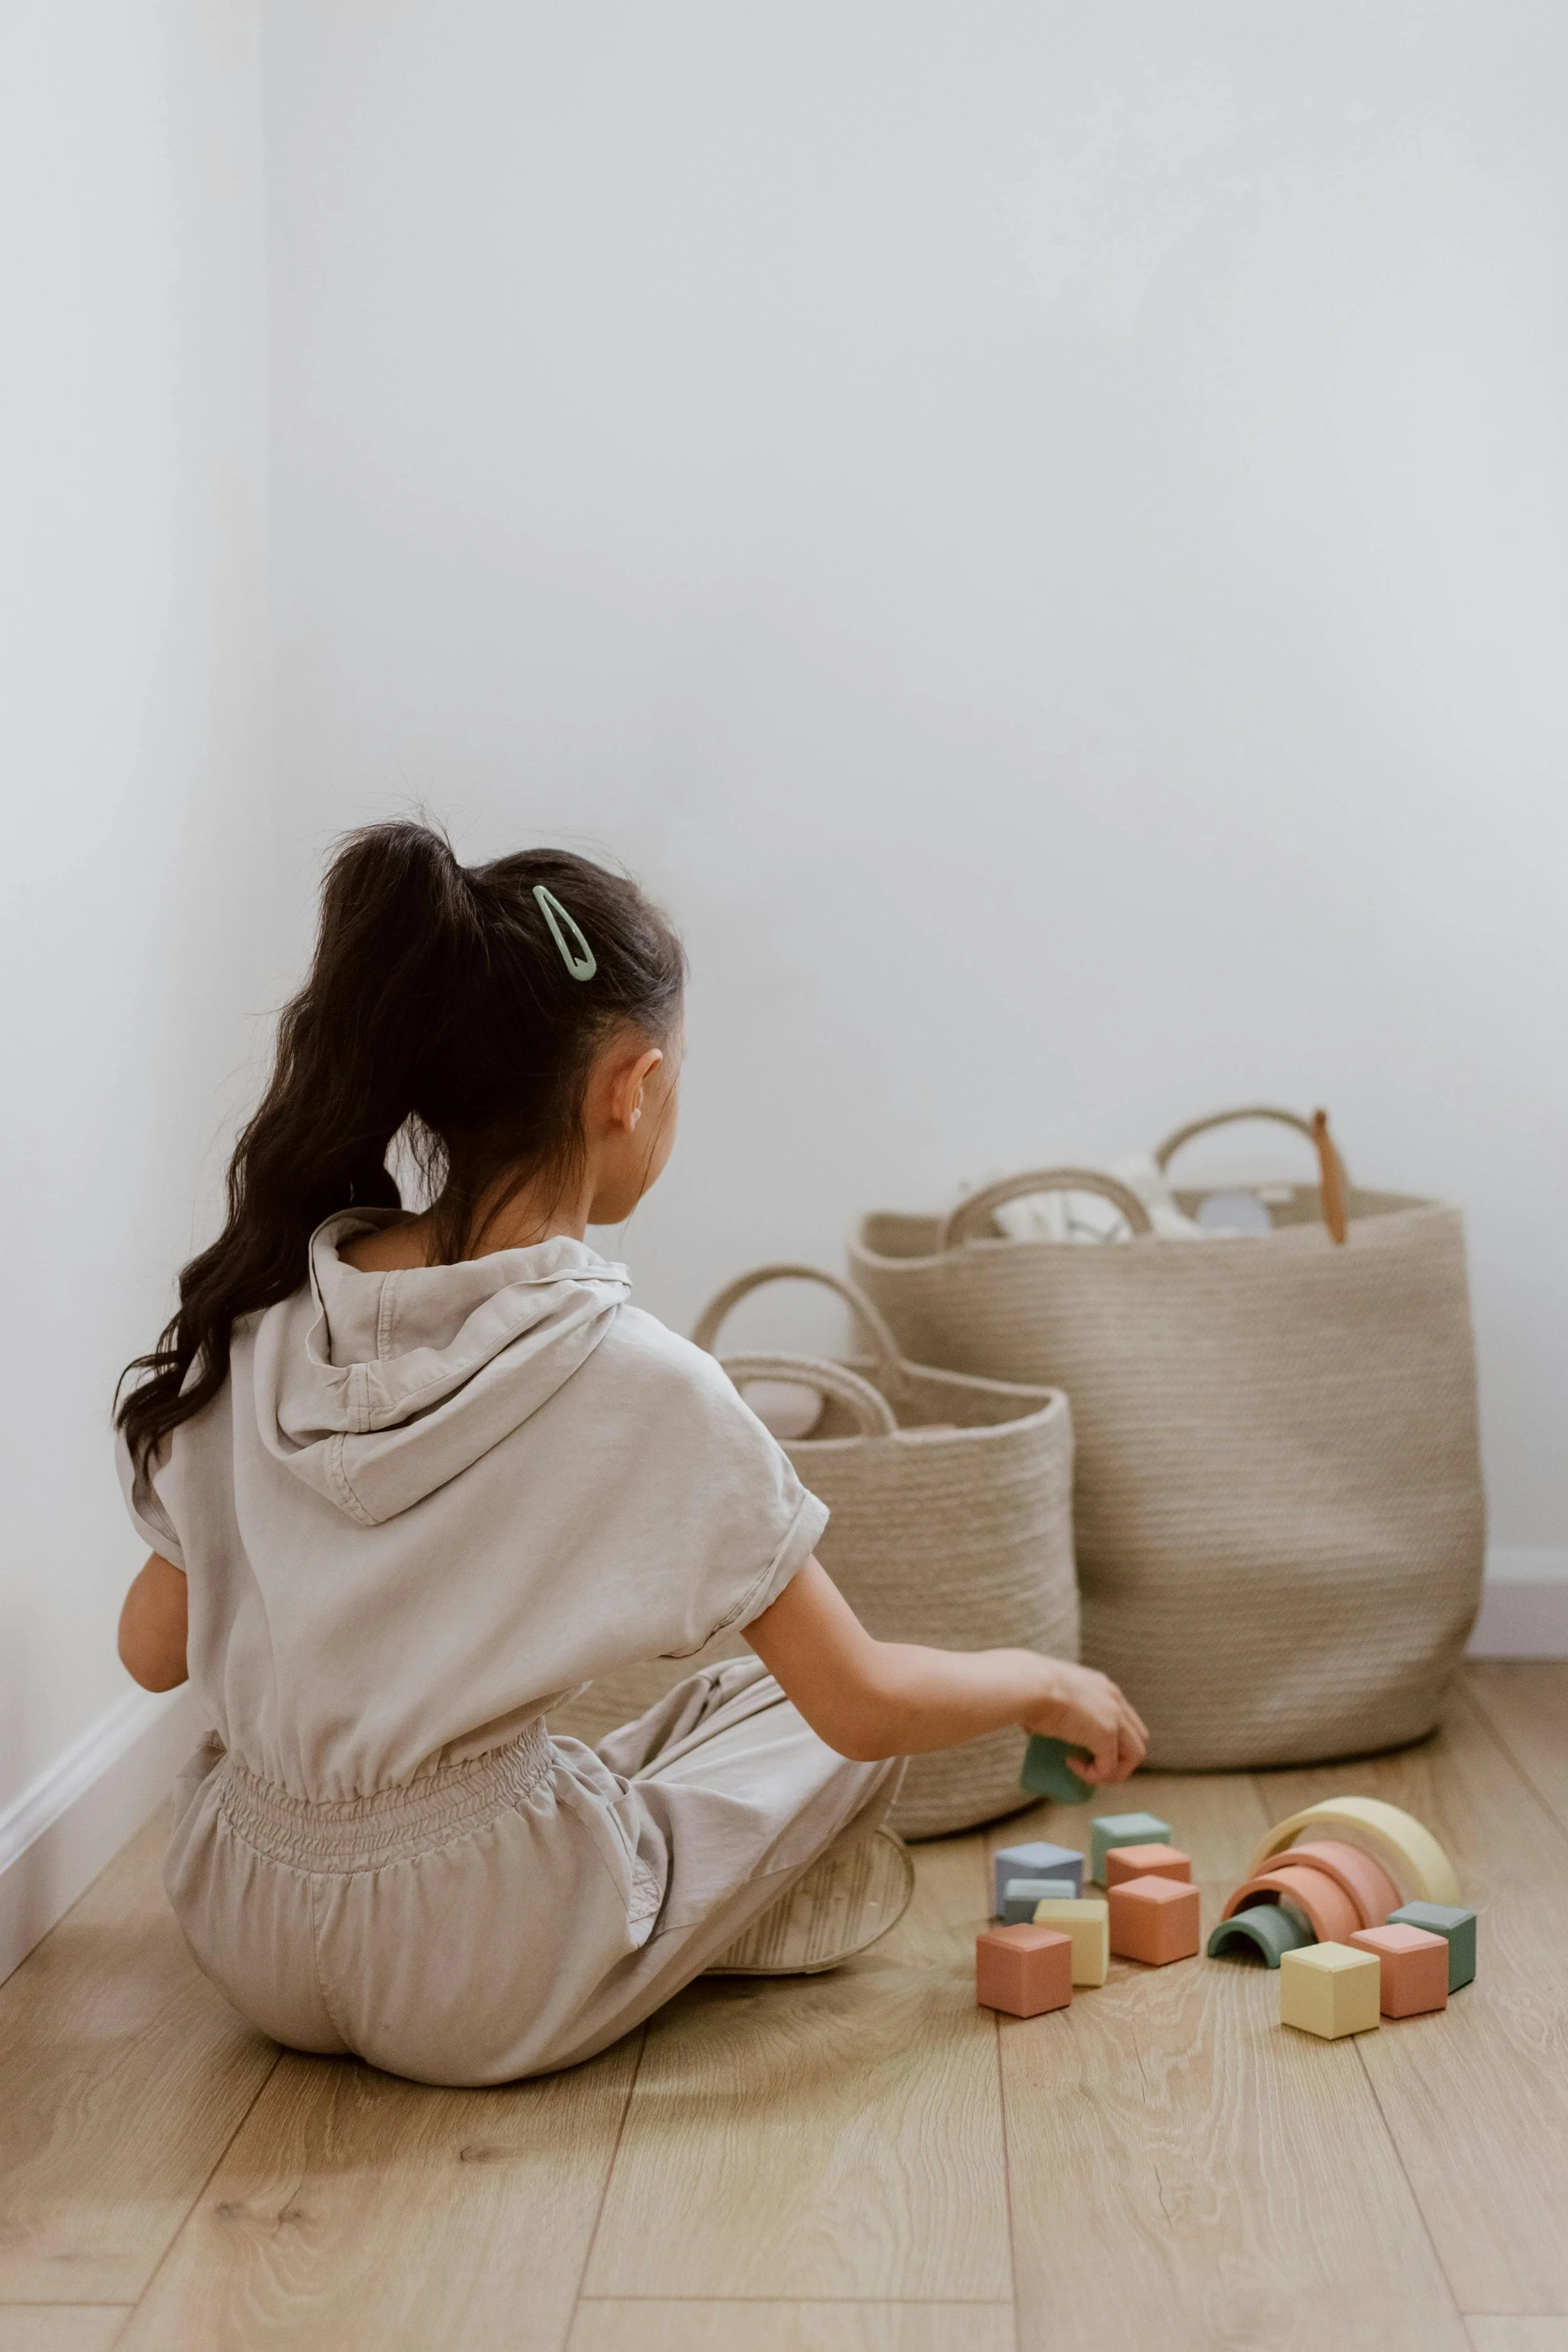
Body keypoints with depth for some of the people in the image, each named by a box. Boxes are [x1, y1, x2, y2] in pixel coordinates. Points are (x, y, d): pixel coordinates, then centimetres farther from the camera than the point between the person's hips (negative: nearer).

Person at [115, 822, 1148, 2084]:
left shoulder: (256, 1310, -6)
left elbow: (155, 1646, 4)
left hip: (240, 1931, 6)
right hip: (474, 1983, -5)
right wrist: (1045, 1681, 7)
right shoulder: (636, 1383, -21)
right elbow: (863, 1703, -13)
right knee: (807, 1706, 16)